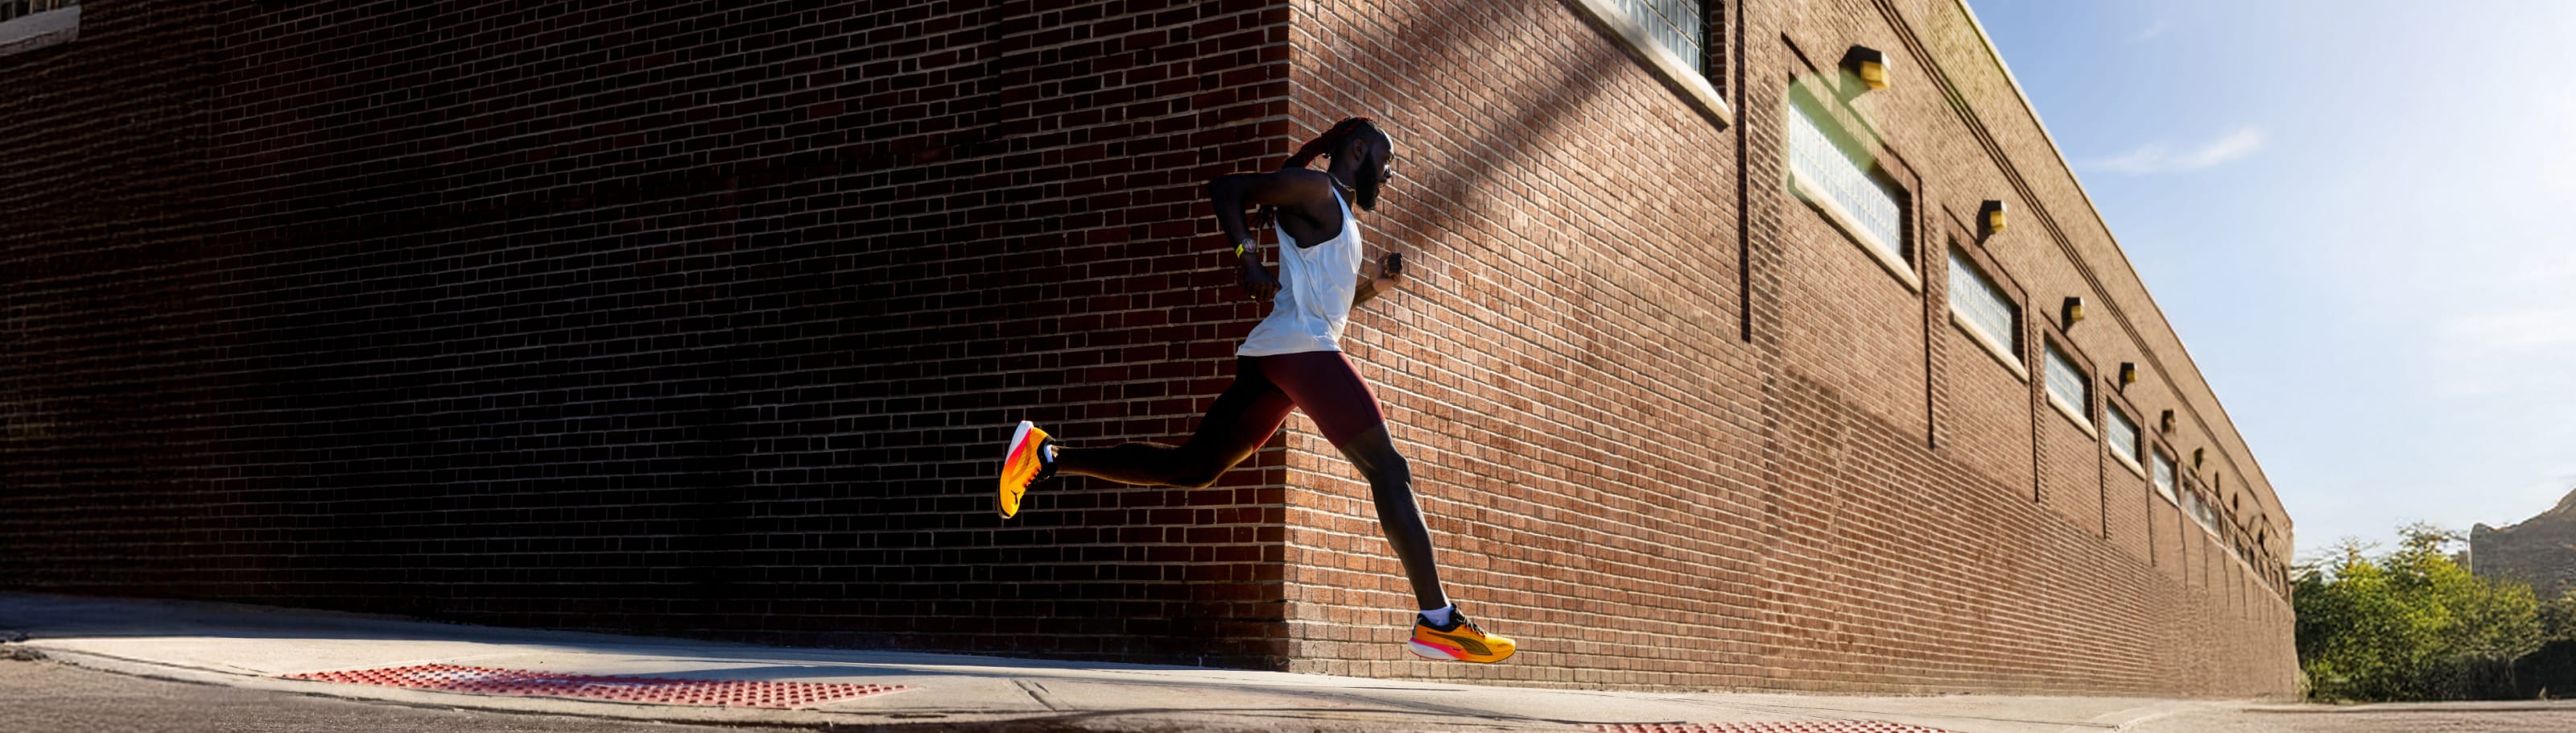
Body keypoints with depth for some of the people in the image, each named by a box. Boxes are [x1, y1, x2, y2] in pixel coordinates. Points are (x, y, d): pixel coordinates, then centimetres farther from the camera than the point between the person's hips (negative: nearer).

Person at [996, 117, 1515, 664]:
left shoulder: (1339, 218, 30)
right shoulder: (1314, 190, 1)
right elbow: (1225, 188, -5)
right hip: (1302, 347, -10)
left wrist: (1377, 284, 20)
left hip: (1271, 360, 10)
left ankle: (1046, 456, 7)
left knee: (1192, 468, 9)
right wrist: (1247, 257, -16)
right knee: (1388, 470, -11)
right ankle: (1437, 621, -15)